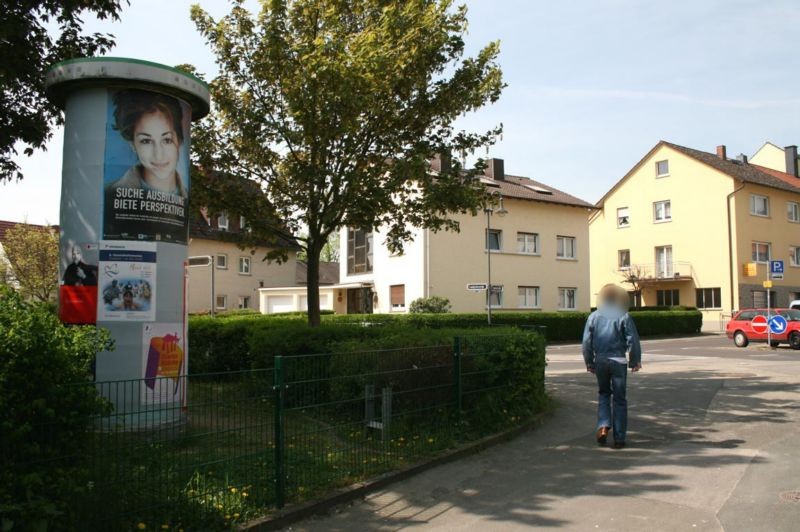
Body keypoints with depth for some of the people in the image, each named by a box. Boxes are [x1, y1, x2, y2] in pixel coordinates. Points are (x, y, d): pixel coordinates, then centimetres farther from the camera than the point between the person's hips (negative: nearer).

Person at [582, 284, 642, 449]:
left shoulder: (594, 317, 3)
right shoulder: (624, 316, -3)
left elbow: (586, 342, 3)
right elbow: (632, 341, -6)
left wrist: (589, 362, 11)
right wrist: (635, 361, 4)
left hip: (600, 361, 2)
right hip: (618, 361, -2)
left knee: (603, 394, 19)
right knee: (619, 399, 6)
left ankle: (603, 426, -2)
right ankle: (619, 438, 8)